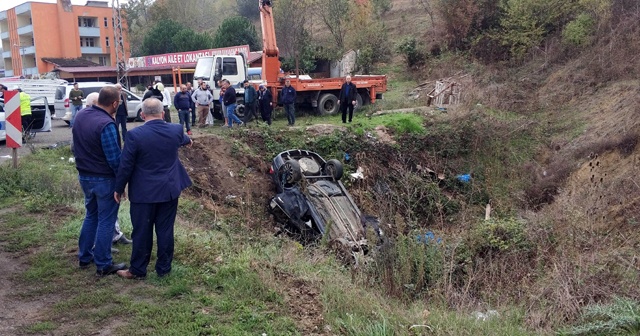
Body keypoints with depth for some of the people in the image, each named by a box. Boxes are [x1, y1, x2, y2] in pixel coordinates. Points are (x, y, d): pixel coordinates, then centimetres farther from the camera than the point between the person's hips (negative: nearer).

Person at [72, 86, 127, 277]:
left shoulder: (81, 115, 1)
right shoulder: (106, 124, -26)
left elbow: (77, 146, 13)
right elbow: (114, 158, -22)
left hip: (84, 176, 8)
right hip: (104, 179, -8)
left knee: (91, 215, 23)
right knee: (106, 220, 4)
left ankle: (84, 257, 32)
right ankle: (103, 265, 12)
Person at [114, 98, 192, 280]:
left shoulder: (135, 135, -15)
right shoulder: (175, 130, -3)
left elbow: (125, 165, -11)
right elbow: (182, 138, 24)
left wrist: (119, 189, 3)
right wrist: (188, 140, 48)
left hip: (144, 192, -3)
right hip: (169, 189, 4)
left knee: (142, 232, 7)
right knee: (165, 230, 11)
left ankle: (138, 270, 20)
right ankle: (164, 268, 21)